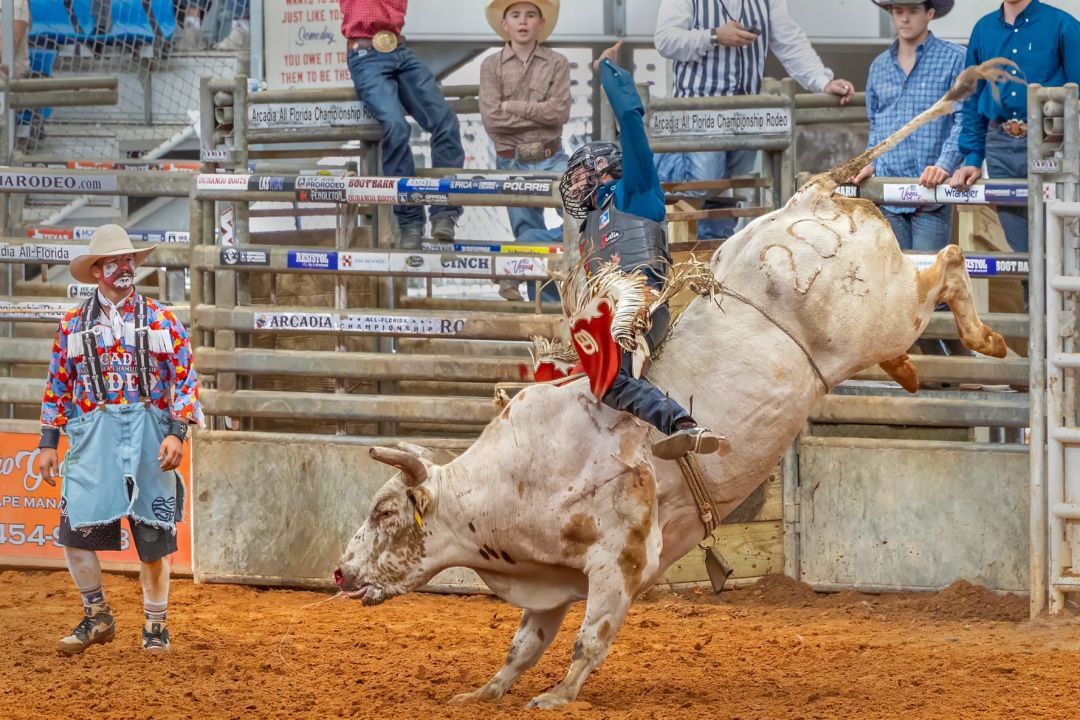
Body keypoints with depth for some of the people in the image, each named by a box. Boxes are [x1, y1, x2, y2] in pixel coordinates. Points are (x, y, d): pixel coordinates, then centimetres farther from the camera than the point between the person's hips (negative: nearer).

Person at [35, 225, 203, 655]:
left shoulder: (161, 321, 5)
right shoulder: (73, 325, 8)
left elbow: (186, 380, 1)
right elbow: (57, 387, 11)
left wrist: (176, 434, -11)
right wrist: (48, 443, 5)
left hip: (150, 437, -1)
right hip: (93, 438, 1)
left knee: (154, 538, 3)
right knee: (75, 531, -9)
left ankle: (155, 625, 17)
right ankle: (96, 617, 11)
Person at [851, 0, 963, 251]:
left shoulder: (954, 59, -1)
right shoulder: (880, 66, 16)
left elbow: (964, 121, -7)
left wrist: (944, 165, -19)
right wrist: (872, 164, 9)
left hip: (931, 196, -5)